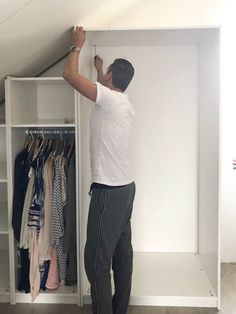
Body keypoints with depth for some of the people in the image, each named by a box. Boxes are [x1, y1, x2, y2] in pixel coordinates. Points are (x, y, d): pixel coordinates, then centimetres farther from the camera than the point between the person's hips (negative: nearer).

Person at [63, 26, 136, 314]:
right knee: (122, 254, 16)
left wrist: (77, 45, 5)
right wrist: (99, 70, 44)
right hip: (124, 187, 10)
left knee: (97, 260, -2)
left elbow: (69, 74, -12)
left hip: (109, 190, -10)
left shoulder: (109, 98, -14)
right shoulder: (124, 104, 12)